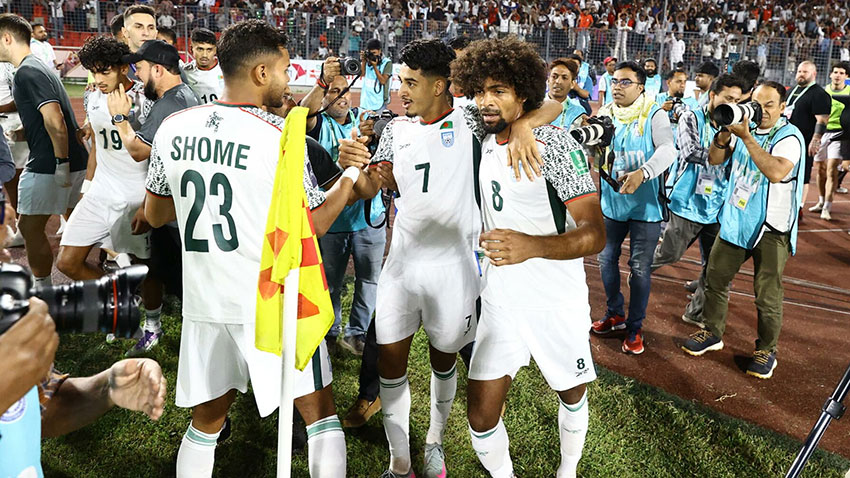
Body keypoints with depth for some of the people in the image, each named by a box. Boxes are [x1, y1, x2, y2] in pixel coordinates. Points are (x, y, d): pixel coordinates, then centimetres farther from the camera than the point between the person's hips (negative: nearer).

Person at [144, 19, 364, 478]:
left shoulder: (173, 128, 1)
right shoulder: (280, 137, -15)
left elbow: (154, 214, 12)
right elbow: (311, 225, -7)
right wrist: (349, 178, 7)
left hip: (204, 301, 5)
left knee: (206, 420, 20)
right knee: (320, 414, 11)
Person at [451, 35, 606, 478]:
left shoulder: (554, 143, -16)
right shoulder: (483, 142, 2)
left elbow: (595, 233, -23)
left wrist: (531, 245, -43)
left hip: (557, 303, -4)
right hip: (499, 301, 4)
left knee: (572, 396, 19)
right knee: (480, 416, -3)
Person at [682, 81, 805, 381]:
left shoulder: (789, 137, -13)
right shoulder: (745, 125, 7)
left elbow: (776, 172, -30)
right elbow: (714, 159, 5)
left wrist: (746, 137, -28)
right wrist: (725, 134, -15)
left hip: (770, 228, -6)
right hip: (735, 220, 6)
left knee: (767, 296, 1)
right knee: (715, 278, 13)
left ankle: (767, 350, 19)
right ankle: (712, 333, 31)